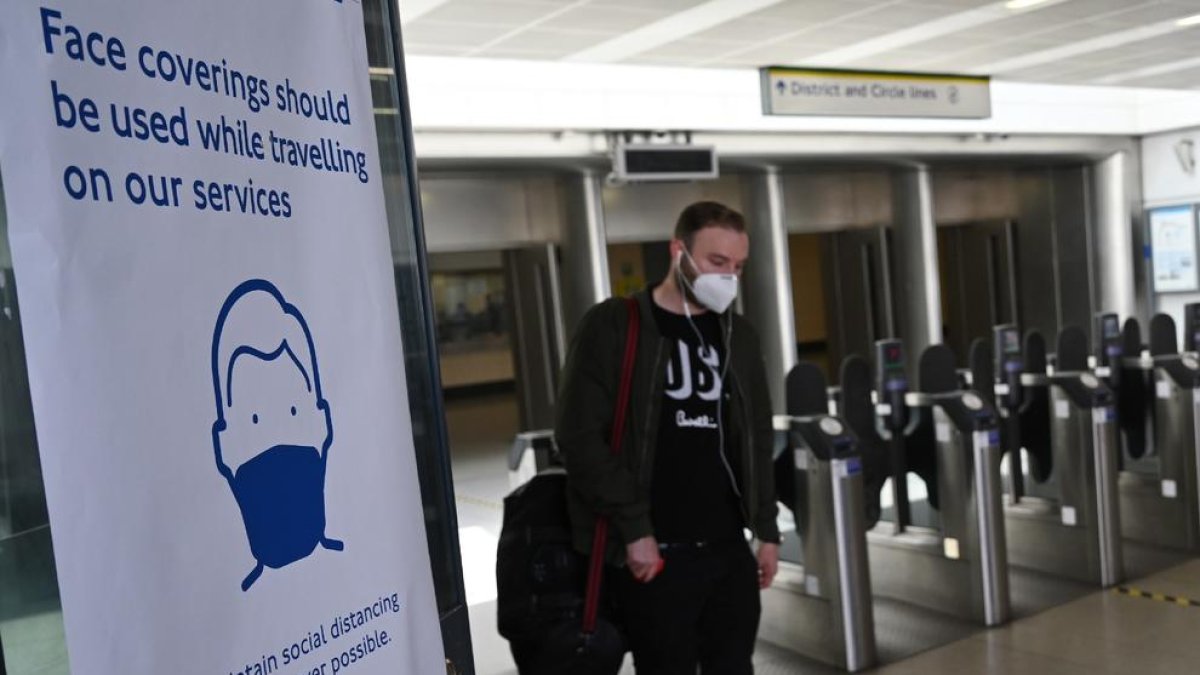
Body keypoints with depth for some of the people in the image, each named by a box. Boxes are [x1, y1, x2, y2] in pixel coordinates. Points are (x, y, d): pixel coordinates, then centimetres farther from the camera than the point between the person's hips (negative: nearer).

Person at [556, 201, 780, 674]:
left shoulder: (738, 334, 11)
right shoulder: (612, 327, -7)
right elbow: (580, 437, -12)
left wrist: (766, 529, 13)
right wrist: (633, 528, -15)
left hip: (728, 548, 6)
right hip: (653, 552, -5)